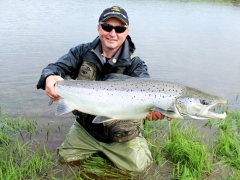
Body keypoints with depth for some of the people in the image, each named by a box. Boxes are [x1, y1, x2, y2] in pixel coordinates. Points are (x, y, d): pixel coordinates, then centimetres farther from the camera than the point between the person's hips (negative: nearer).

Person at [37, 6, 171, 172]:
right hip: (86, 127, 3)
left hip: (122, 134, -2)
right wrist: (49, 77, -43)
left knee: (137, 166, -9)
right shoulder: (83, 52, -7)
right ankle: (97, 150, 31)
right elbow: (57, 67, -16)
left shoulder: (134, 64, -15)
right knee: (65, 158, 4)